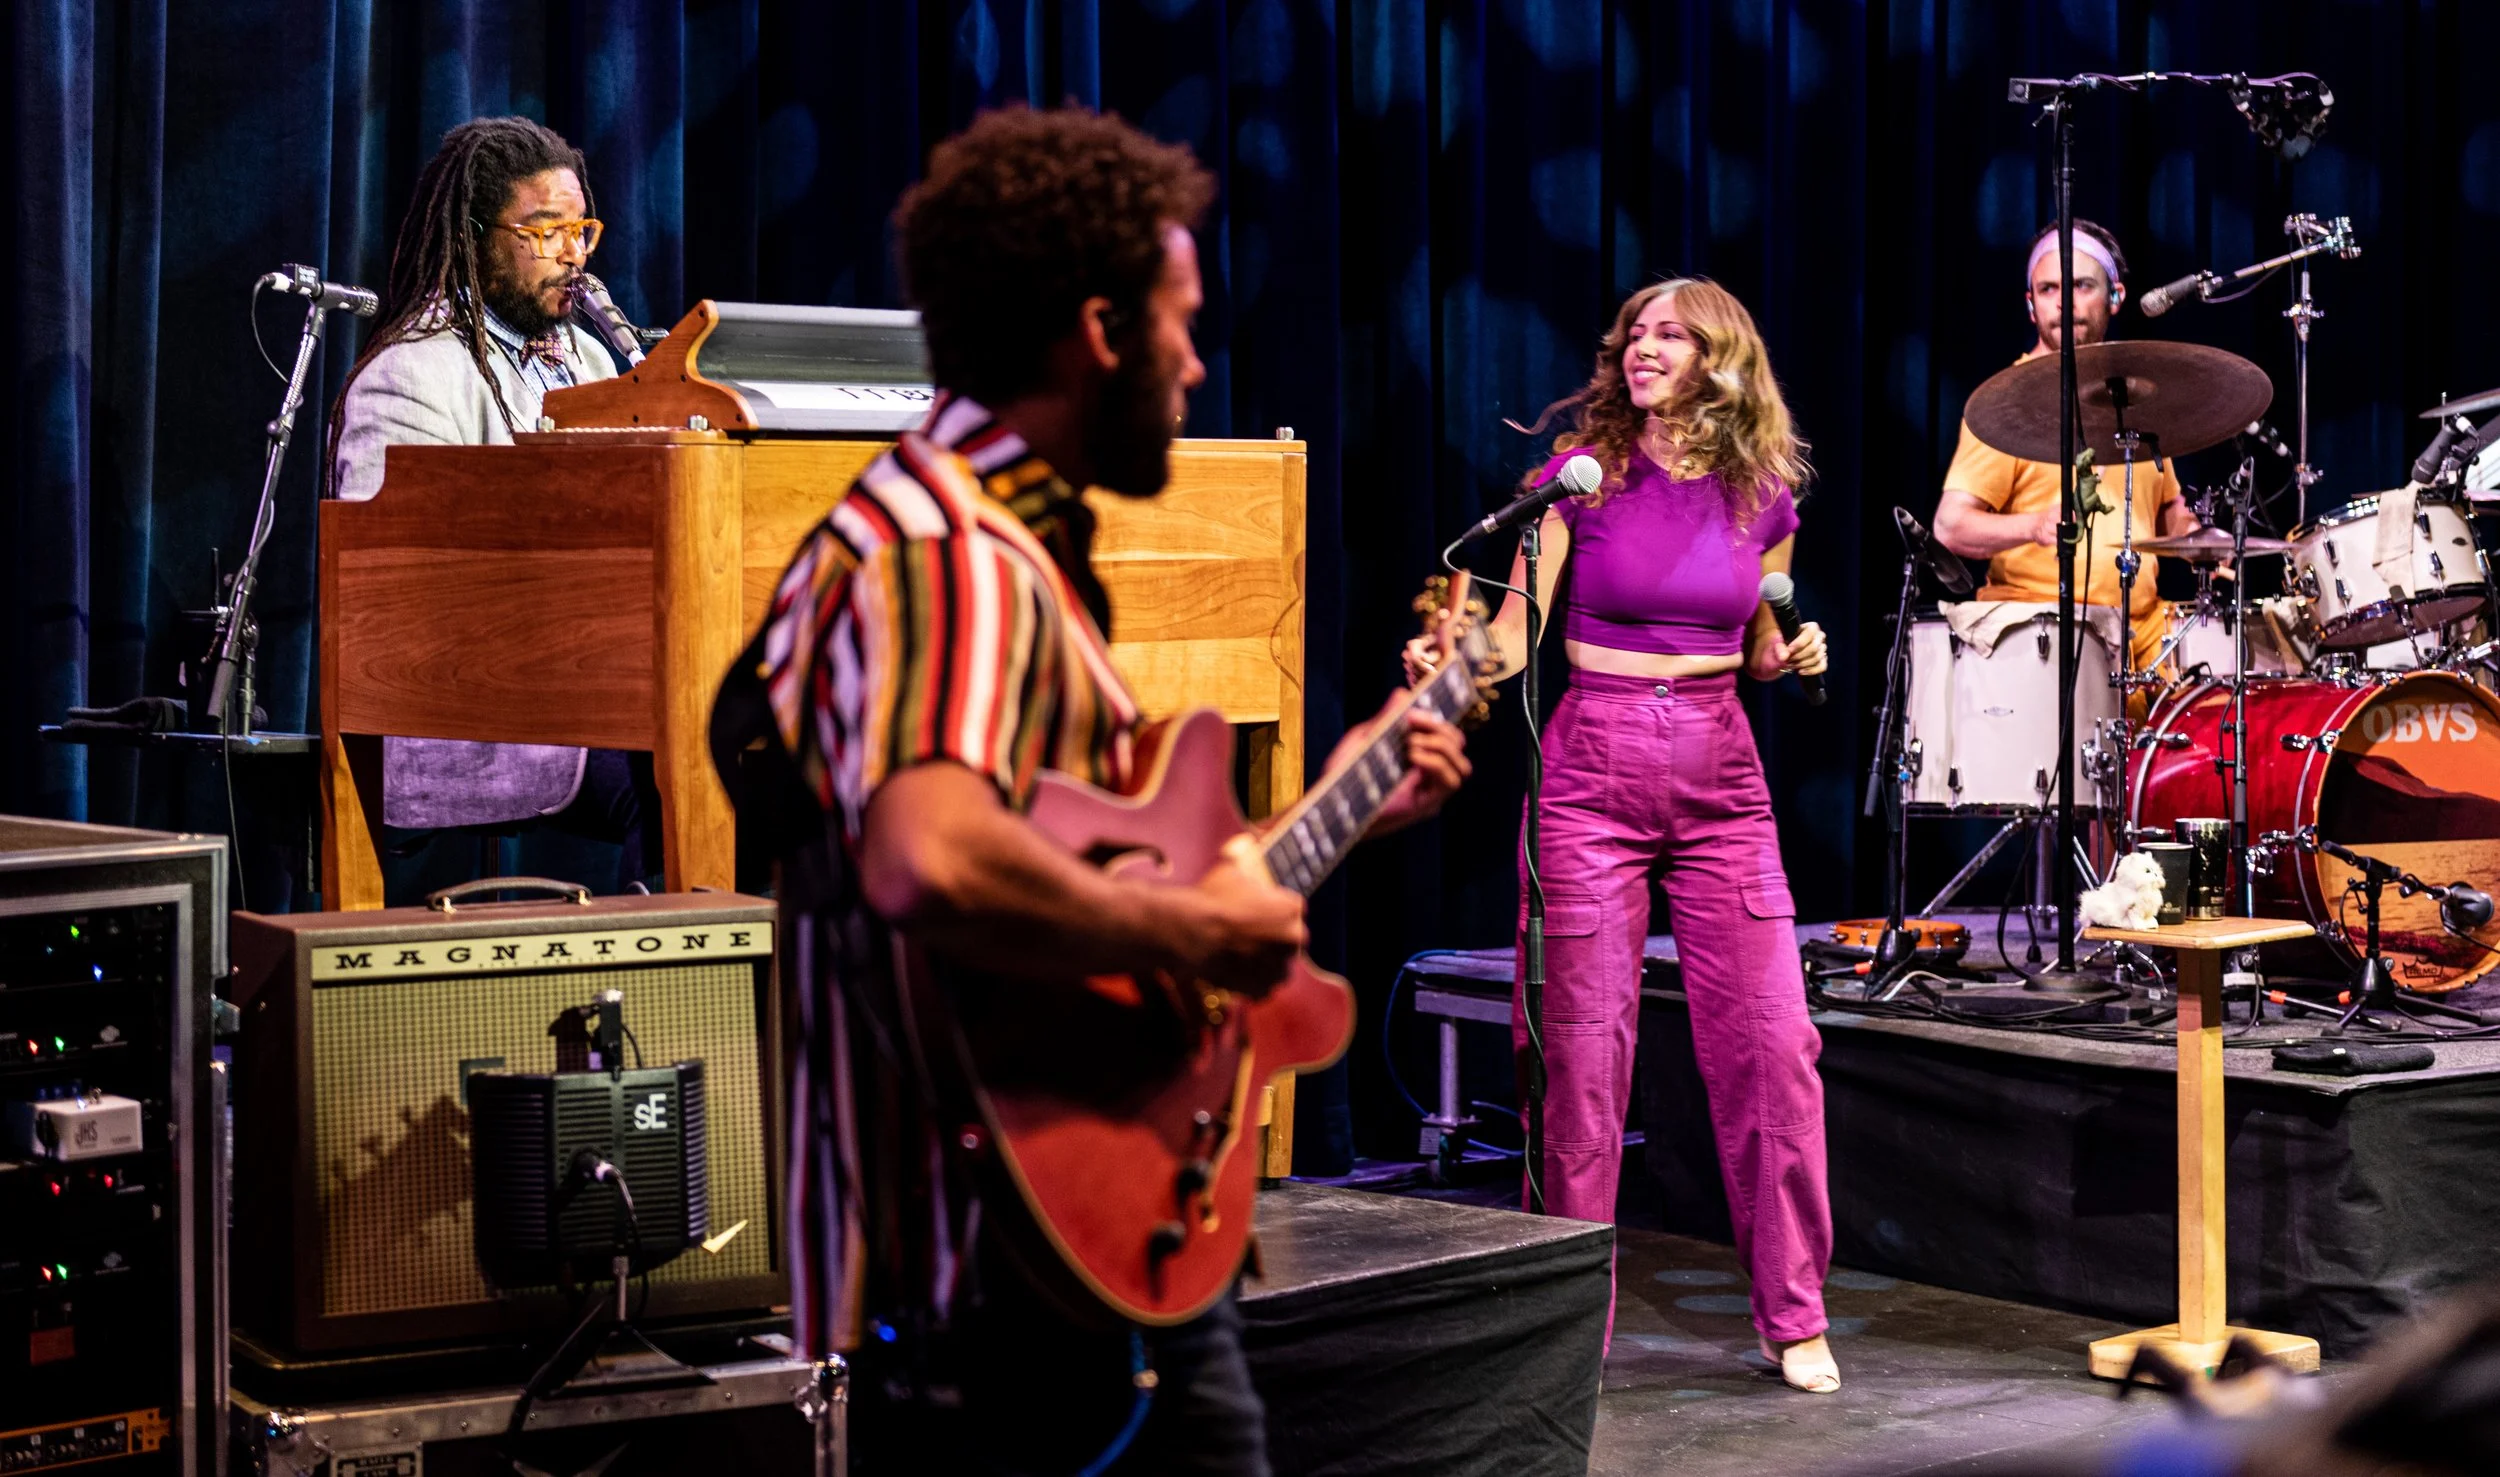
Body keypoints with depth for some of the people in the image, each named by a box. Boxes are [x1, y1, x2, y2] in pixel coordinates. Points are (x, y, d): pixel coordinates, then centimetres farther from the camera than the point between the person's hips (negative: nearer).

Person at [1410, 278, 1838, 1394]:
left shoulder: (1762, 497, 5)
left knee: (1770, 1043, -2)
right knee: (1581, 1048, 0)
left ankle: (1794, 1316, 11)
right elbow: (1517, 633, -7)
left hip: (1720, 777, 2)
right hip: (1594, 770, -2)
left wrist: (1795, 656, -3)